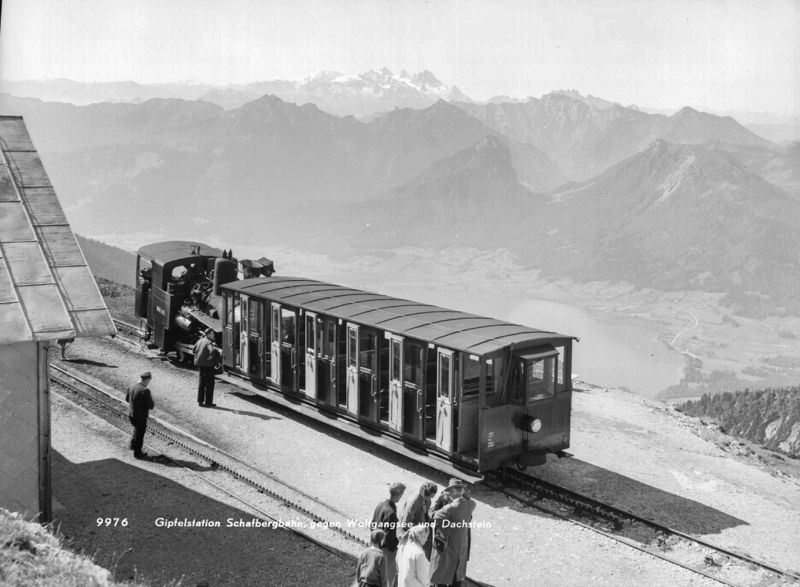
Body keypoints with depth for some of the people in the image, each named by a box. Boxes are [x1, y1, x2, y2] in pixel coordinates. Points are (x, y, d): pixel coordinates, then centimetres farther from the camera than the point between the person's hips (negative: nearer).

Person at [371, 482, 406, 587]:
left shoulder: (380, 504, -3)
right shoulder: (391, 512, -29)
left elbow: (373, 523, 8)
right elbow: (389, 534, -24)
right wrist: (393, 549, -12)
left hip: (378, 545, 8)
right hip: (387, 547, -8)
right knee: (391, 573, 10)